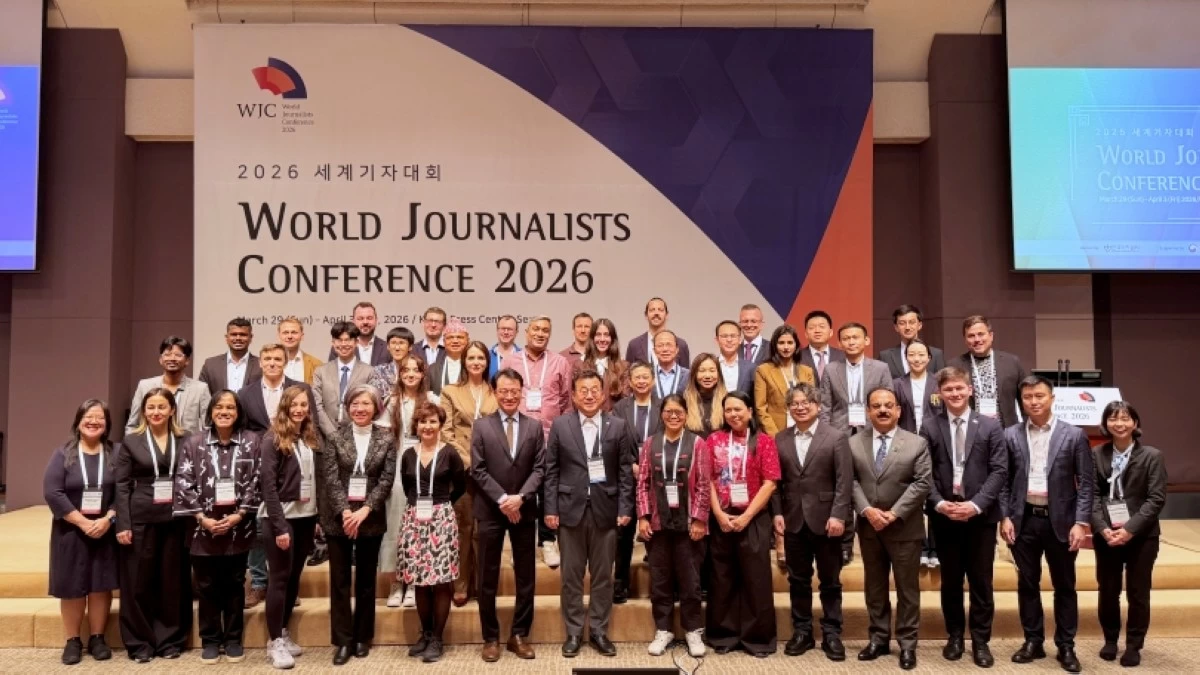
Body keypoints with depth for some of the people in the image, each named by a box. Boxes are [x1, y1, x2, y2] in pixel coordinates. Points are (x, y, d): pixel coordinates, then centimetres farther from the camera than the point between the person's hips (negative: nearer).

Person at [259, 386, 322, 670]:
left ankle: (283, 634, 23)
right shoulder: (273, 439, -9)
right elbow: (268, 485, -14)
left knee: (294, 577, 11)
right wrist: (279, 526, -18)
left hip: (306, 517, 6)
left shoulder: (312, 438, 7)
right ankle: (274, 642, 8)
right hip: (281, 517, -5)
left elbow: (317, 480, 9)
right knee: (280, 578, 0)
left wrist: (320, 516, 3)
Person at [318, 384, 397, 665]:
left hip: (371, 518, 1)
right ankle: (343, 641, 12)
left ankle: (362, 637, 21)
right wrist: (345, 511, -17)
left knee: (366, 580, 10)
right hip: (339, 518, 0)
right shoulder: (335, 437, 0)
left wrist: (364, 510, -15)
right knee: (340, 580, 4)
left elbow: (387, 479, -5)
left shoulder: (386, 439, 0)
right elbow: (330, 478, -7)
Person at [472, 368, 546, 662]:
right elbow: (478, 470, -5)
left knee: (526, 577, 7)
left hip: (524, 510, 2)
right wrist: (502, 499, -14)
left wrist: (520, 497, -15)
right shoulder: (481, 425, 0)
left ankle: (520, 635, 20)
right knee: (488, 578, 5)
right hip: (490, 510, -1)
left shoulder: (534, 426, 5)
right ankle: (491, 638, 17)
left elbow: (540, 468, -1)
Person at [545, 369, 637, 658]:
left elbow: (626, 471, 2)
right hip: (570, 509, 0)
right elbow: (551, 470, 2)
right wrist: (551, 509, -4)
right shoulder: (560, 426, 2)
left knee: (603, 575, 8)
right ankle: (573, 632, 19)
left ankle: (598, 631, 20)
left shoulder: (618, 427, 2)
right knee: (571, 575, 7)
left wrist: (625, 509, -4)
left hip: (605, 510, 0)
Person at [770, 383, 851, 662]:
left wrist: (838, 515, -15)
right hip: (793, 520, 3)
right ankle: (802, 631, 21)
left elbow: (844, 481, -8)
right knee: (798, 580, 10)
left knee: (830, 580, 7)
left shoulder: (837, 437, -3)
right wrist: (777, 513, -2)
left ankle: (831, 634, 18)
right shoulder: (780, 439, 6)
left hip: (825, 519, -3)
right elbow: (776, 480, 6)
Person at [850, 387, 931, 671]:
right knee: (874, 587, 12)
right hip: (868, 528, 3)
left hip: (905, 529, -2)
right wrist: (867, 510, -15)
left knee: (907, 588, 5)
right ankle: (878, 639, 23)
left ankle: (907, 644, 16)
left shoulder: (917, 443, -3)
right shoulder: (854, 444, 4)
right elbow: (851, 481, 0)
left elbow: (922, 483, -9)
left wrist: (894, 513, -16)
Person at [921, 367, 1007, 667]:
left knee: (981, 581, 6)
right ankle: (954, 637, 25)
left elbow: (1000, 470, -5)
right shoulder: (929, 427, 1)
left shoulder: (990, 426, 1)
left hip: (981, 515, -1)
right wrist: (939, 503, -14)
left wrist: (977, 504, -15)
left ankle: (980, 641, 19)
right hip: (943, 515, 1)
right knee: (950, 581, 11)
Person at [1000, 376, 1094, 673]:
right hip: (1023, 520, 2)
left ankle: (1066, 647, 19)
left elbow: (1086, 482, -3)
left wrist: (1081, 522, -10)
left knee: (1064, 586, 8)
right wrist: (1004, 517, -3)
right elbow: (1004, 480, 5)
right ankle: (1033, 642, 21)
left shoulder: (1074, 435, -2)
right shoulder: (1011, 435, 2)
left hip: (1060, 520, -1)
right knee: (1027, 583, 9)